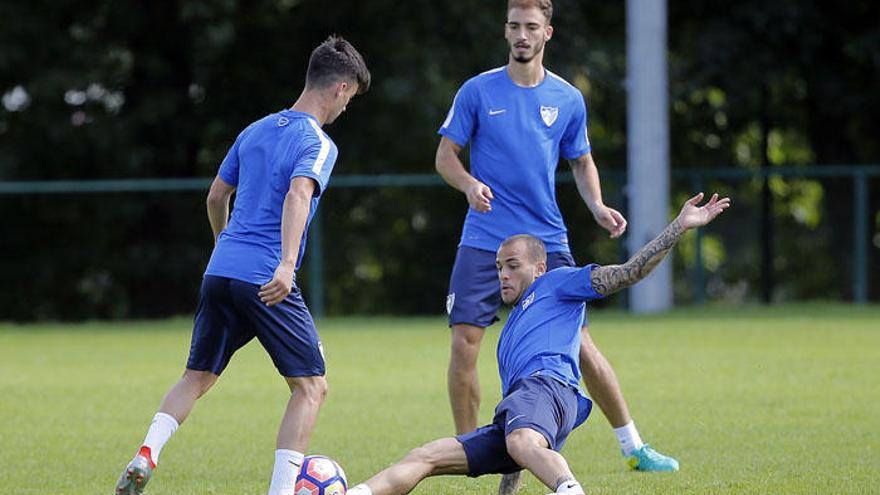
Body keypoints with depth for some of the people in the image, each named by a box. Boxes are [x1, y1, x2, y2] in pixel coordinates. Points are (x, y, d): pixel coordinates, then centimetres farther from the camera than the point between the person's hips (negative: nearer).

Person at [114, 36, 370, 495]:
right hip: (266, 280, -7)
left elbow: (216, 195, 25)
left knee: (197, 377, 16)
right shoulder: (318, 143, -5)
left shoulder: (256, 130, 17)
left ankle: (146, 456, -4)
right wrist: (287, 265, -35)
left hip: (220, 271, 7)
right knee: (311, 387, 1)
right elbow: (297, 196, -23)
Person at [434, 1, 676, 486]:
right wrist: (468, 184, -18)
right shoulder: (477, 91, 0)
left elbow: (582, 163, 18)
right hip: (483, 241, -1)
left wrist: (596, 205, 0)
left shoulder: (567, 100, 6)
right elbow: (446, 155, 3)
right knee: (464, 342, -9)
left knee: (580, 343, -3)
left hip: (547, 241, 1)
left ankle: (633, 446, 8)